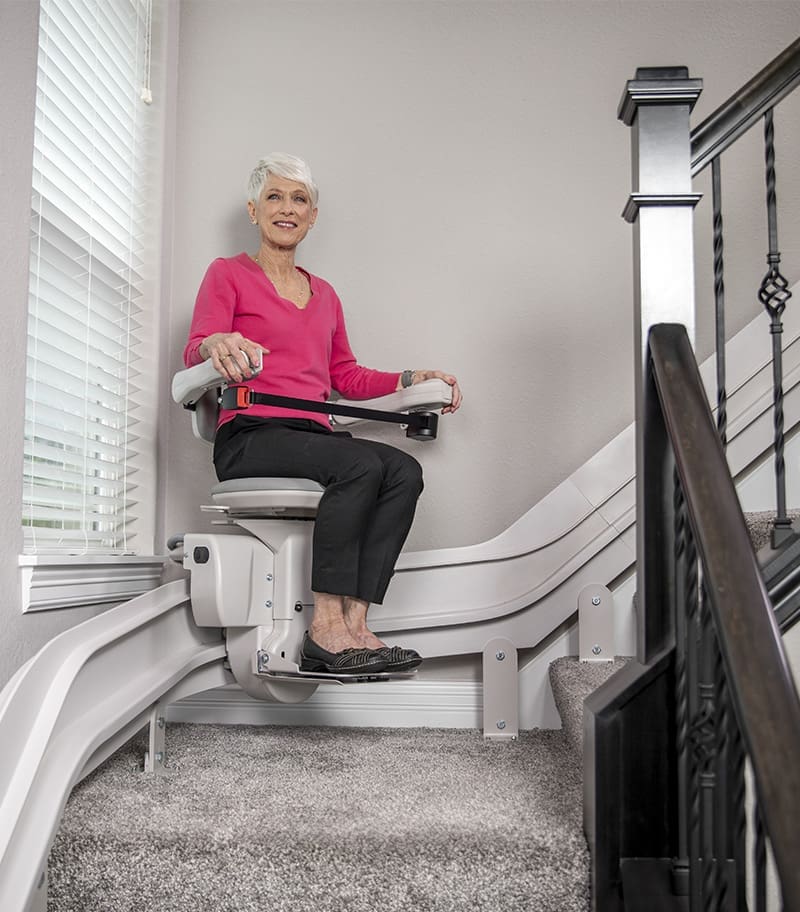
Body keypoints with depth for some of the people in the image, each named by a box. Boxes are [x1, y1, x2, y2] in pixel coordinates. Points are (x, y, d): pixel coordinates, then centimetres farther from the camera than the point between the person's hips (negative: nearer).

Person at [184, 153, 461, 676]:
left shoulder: (324, 294, 25)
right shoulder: (228, 274, 9)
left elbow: (346, 377, 27)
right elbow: (194, 354, -6)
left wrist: (410, 380, 15)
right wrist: (216, 346, -30)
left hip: (312, 437, 6)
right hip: (250, 438, -5)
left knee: (405, 470, -24)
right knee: (362, 464, -33)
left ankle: (353, 624, -30)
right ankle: (325, 627, -31)